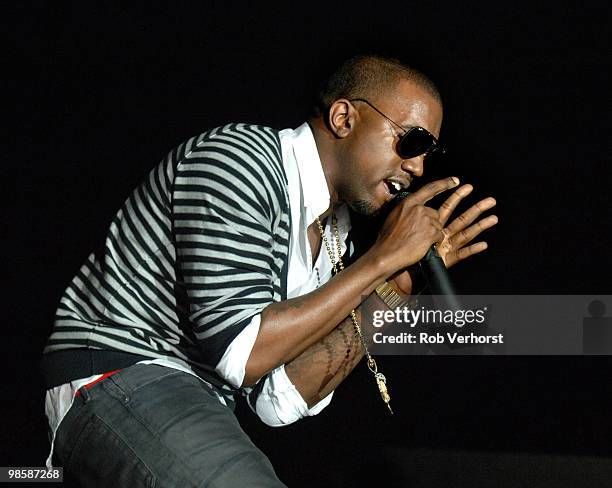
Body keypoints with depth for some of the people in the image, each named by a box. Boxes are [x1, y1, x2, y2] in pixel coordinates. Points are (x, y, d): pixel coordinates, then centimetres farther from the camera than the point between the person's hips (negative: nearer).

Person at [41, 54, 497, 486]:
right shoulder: (240, 157, -13)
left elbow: (279, 402, 1)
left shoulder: (335, 233, 10)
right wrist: (382, 258, -16)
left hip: (196, 408, 9)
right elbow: (240, 354, -22)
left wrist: (395, 282, -1)